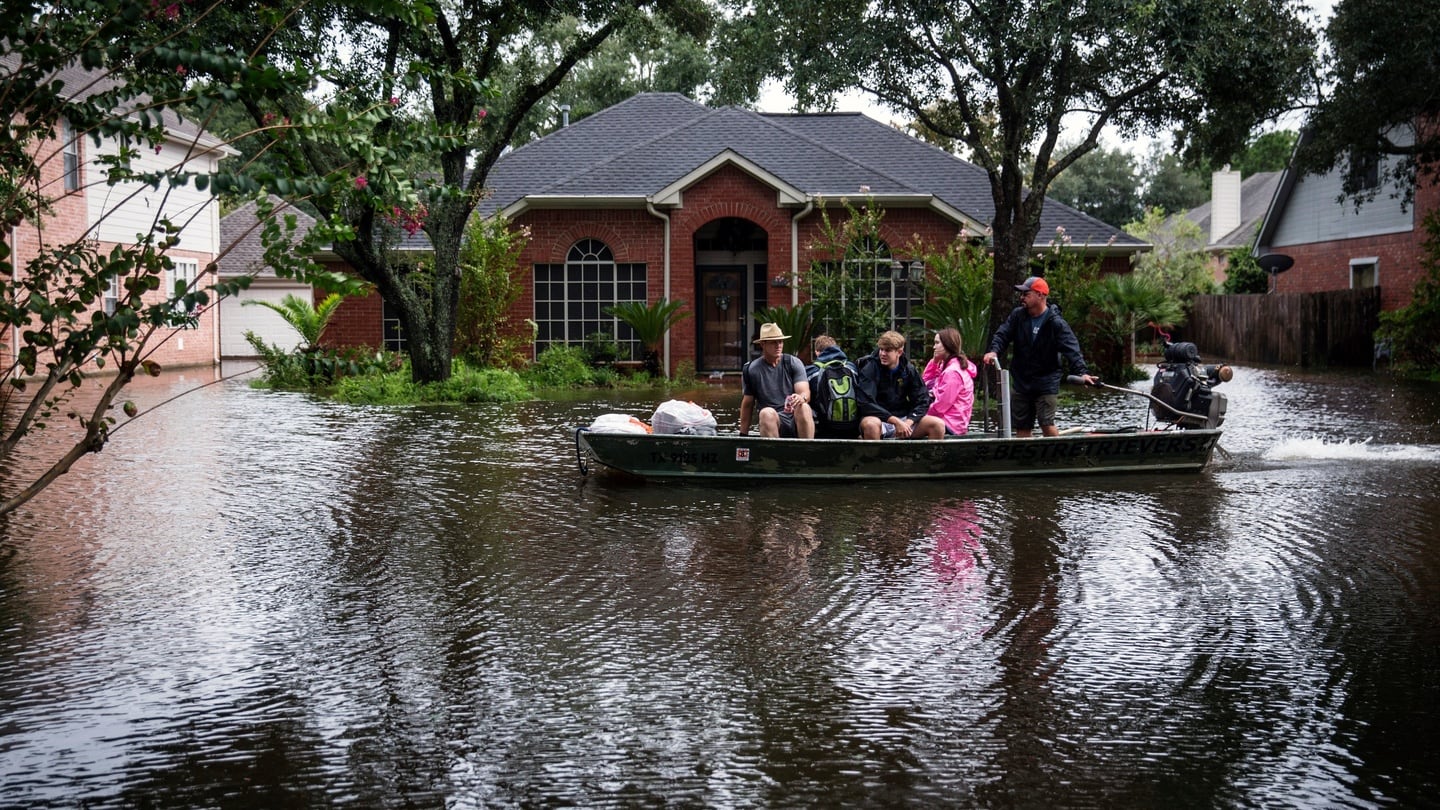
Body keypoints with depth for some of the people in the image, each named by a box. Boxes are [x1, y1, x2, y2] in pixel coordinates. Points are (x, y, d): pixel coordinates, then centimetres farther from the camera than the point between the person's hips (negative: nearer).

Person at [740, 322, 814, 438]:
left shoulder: (794, 363, 5)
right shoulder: (751, 370, 5)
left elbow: (805, 392, -6)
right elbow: (747, 404, 12)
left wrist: (801, 398, -31)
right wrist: (743, 435, 11)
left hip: (796, 421, 0)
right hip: (770, 420, 0)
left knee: (803, 407, -32)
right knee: (767, 413, -34)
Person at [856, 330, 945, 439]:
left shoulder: (909, 370, 5)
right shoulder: (870, 369, -7)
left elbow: (922, 401, 2)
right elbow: (867, 404, -17)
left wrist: (908, 422, -17)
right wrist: (896, 421, -25)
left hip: (904, 419, 4)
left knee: (938, 424, -16)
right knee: (871, 424, -39)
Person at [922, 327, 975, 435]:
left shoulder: (952, 372, -19)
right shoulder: (947, 366, 13)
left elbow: (940, 406, -19)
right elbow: (925, 381, 18)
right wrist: (934, 361, 6)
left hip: (950, 425, -10)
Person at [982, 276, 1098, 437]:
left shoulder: (1056, 323, -12)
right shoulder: (1017, 315, 2)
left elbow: (1071, 349, -20)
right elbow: (1002, 334, -3)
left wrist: (1082, 372, -33)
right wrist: (994, 351, -25)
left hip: (1046, 383, -5)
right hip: (1021, 381, 5)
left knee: (1046, 423, -14)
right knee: (1021, 427, 10)